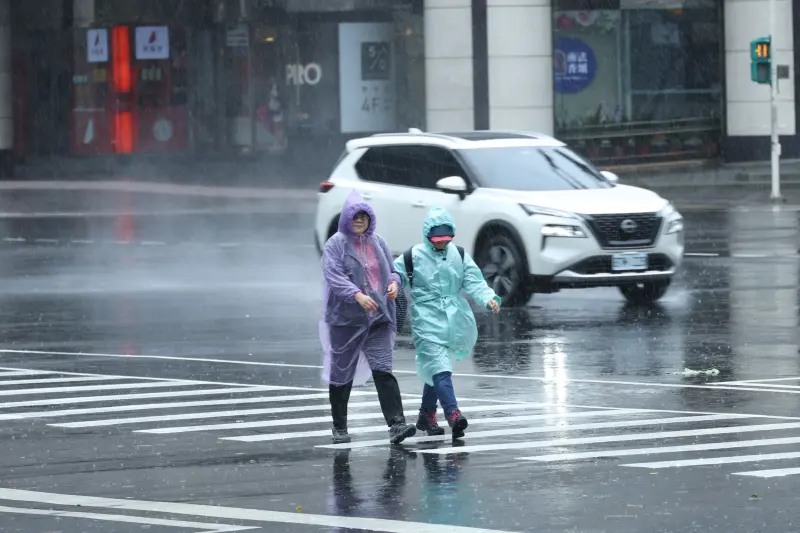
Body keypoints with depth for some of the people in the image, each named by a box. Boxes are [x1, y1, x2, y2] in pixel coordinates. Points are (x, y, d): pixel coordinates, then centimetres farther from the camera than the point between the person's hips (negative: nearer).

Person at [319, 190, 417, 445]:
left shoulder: (377, 242, 12)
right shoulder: (336, 244, -4)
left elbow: (391, 270, 20)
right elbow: (334, 276, -16)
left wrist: (394, 283, -4)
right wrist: (357, 295, -30)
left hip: (378, 318, 3)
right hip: (345, 318, -3)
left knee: (383, 370, -9)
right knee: (342, 373, 6)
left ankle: (396, 424, -18)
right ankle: (340, 428, 19)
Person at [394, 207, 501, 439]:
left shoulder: (459, 256, 8)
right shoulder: (412, 258, -2)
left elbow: (474, 282, 1)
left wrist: (488, 298, -17)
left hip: (455, 322, 4)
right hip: (427, 322, -4)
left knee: (434, 369, 16)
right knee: (439, 369, -18)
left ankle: (427, 415, 32)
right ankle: (453, 414, -32)